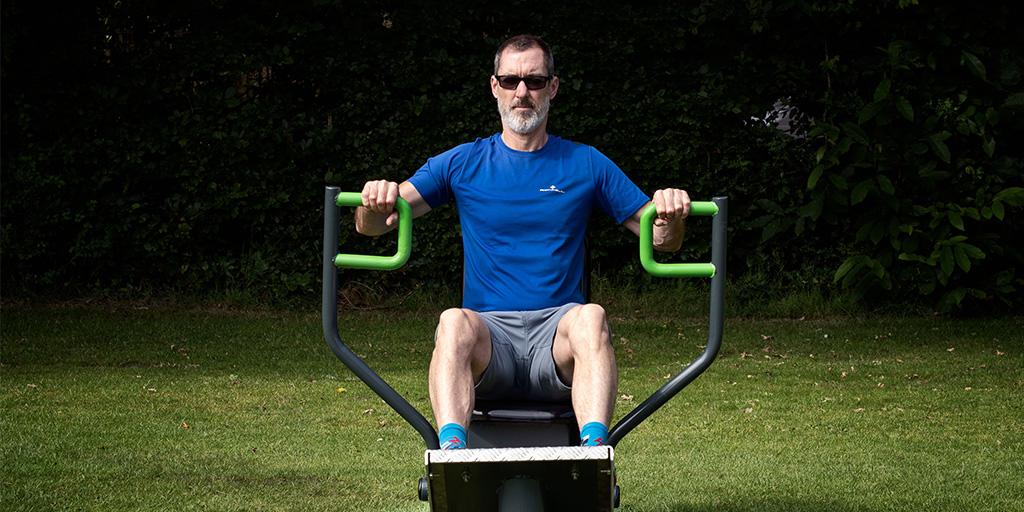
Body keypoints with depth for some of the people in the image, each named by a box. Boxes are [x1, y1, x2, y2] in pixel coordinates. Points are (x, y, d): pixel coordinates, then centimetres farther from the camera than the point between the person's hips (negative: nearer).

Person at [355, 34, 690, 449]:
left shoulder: (586, 165, 15)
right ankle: (451, 450, -51)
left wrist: (671, 216, -10)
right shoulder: (462, 163, 14)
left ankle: (594, 448, -51)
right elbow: (371, 227, 8)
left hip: (557, 331, 0)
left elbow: (662, 242, 15)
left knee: (590, 317, -35)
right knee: (454, 322, -35)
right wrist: (376, 204, -17)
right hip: (489, 330, 0)